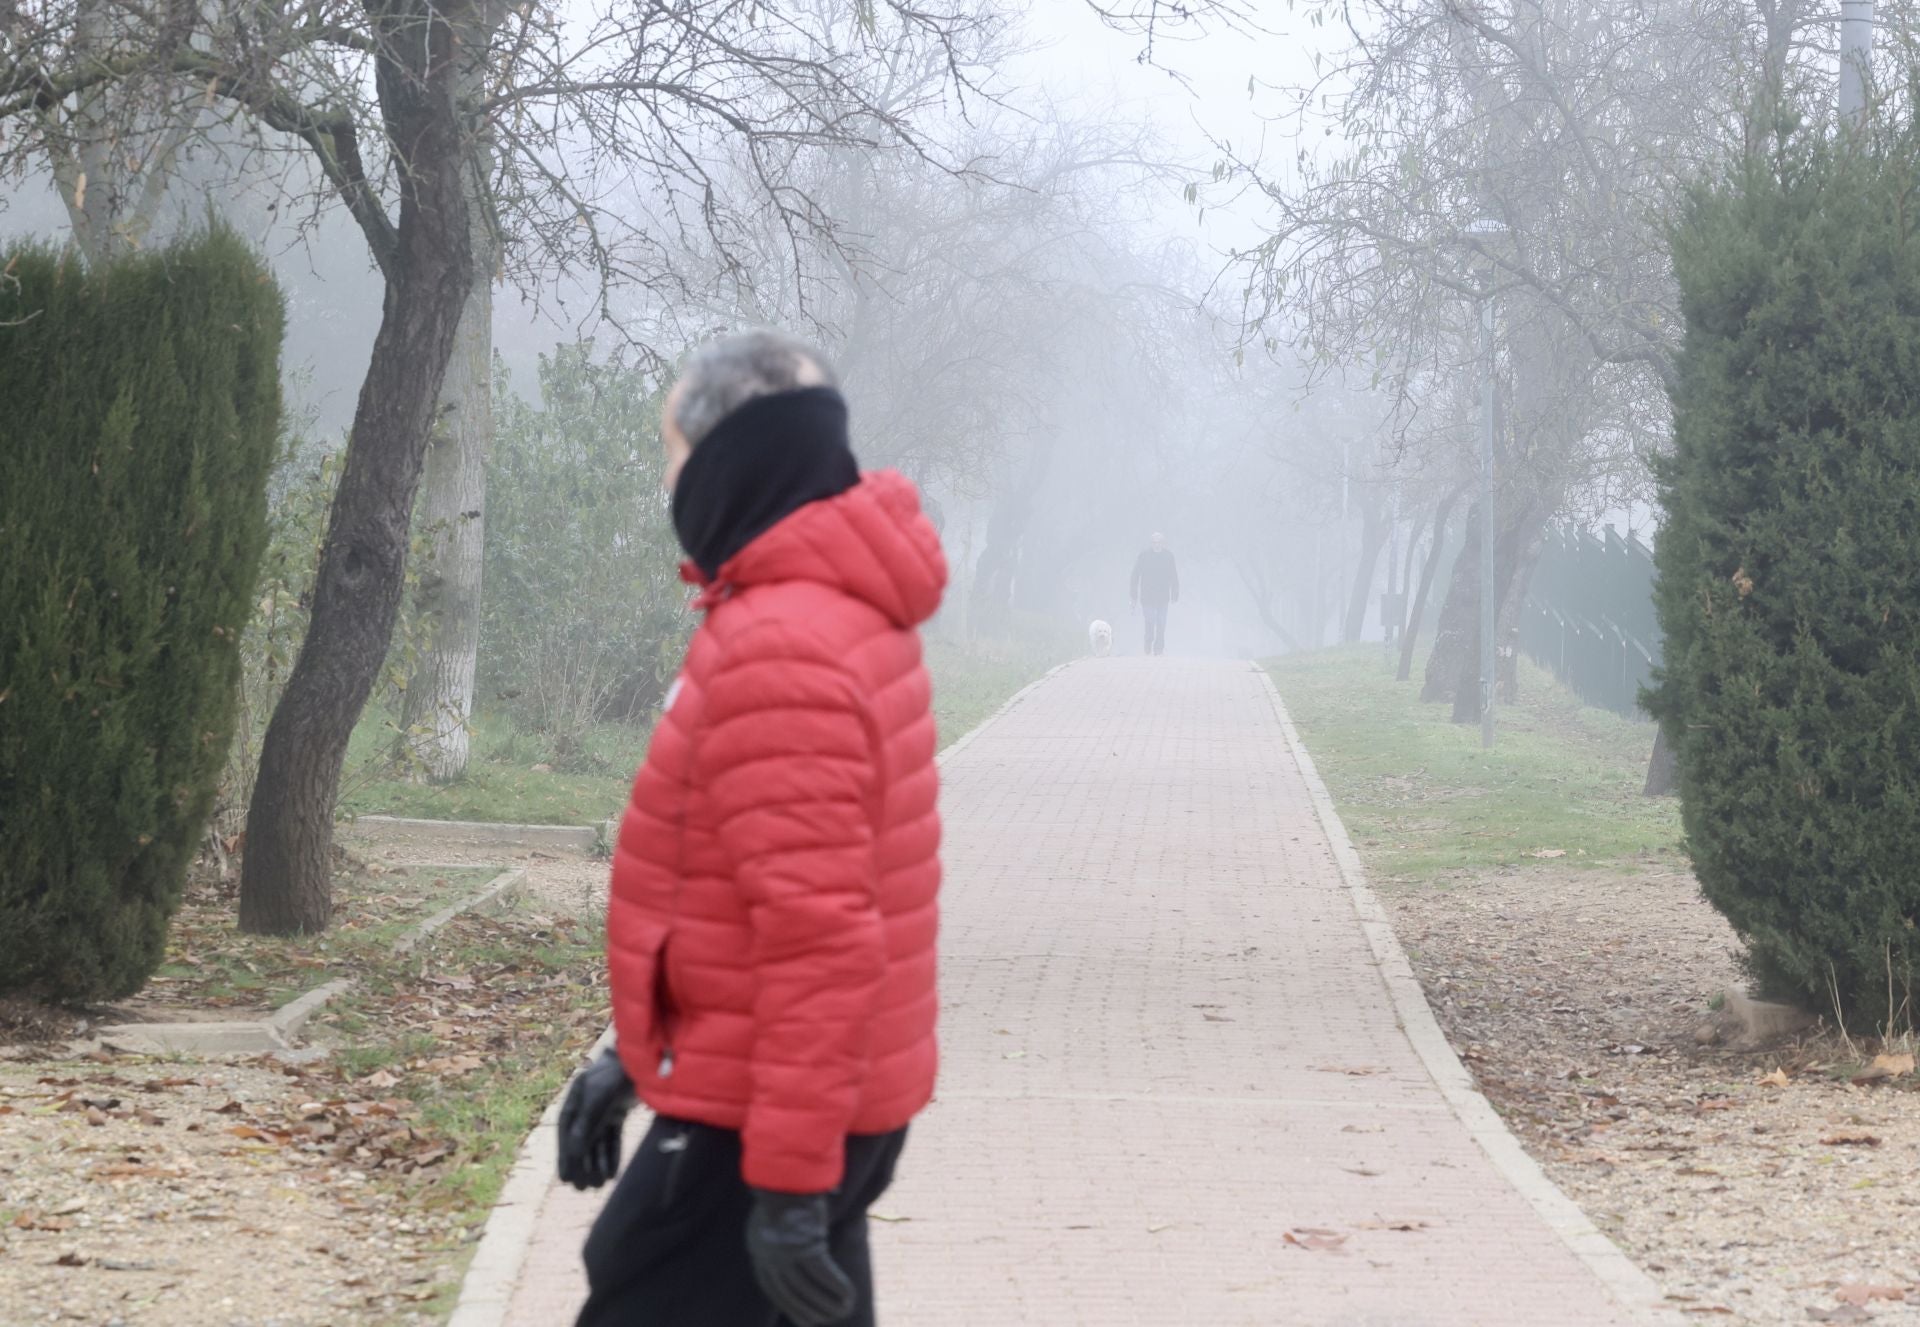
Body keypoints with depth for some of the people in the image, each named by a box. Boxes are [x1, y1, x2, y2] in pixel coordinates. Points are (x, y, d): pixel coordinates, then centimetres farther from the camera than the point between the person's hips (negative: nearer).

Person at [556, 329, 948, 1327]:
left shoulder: (778, 649, -21)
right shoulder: (840, 611, 12)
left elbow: (818, 935, -26)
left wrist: (788, 1181, -25)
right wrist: (637, 1055, 22)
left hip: (758, 1122, -10)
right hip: (837, 1106, 10)